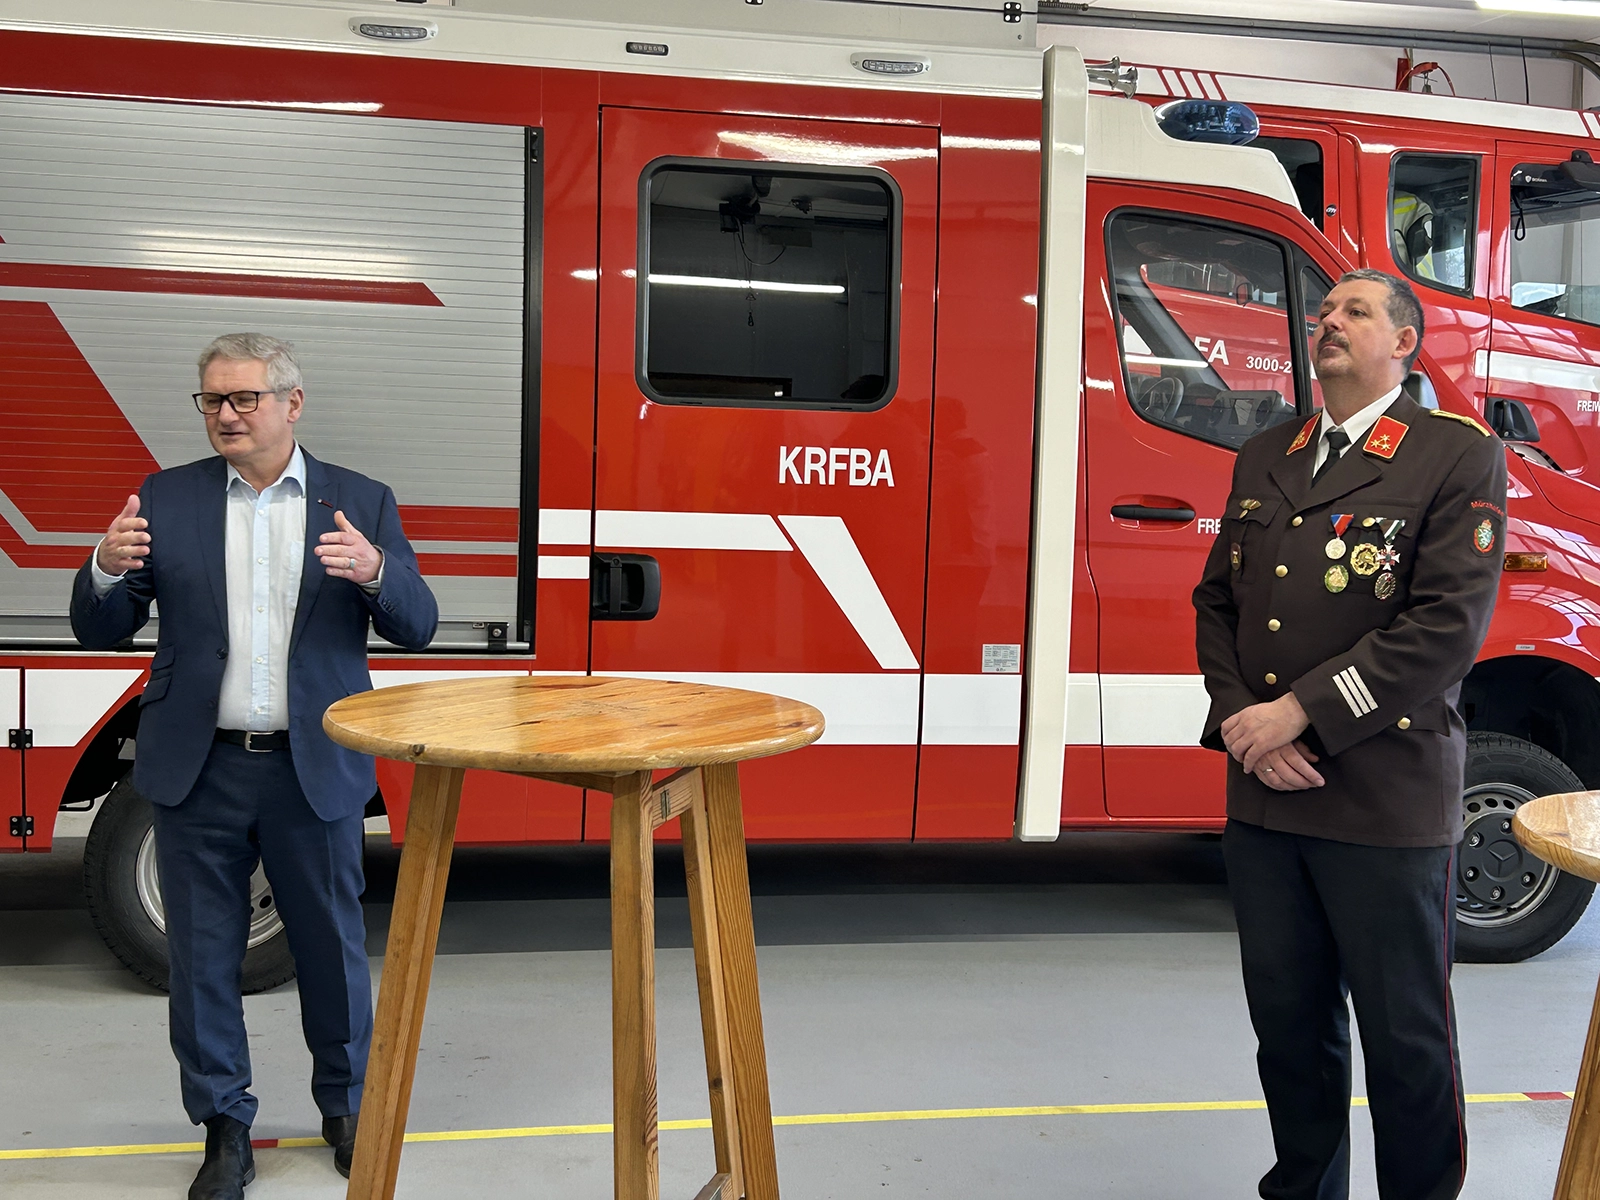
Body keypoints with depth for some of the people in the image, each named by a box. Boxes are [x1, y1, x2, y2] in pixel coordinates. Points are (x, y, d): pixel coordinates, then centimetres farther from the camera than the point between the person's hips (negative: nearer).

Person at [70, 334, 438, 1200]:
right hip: (198, 771, 1)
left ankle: (345, 1106, 33)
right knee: (203, 956, 10)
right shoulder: (166, 500, 3)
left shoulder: (360, 503, 2)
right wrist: (107, 569, -20)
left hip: (315, 771, -1)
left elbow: (416, 627, -2)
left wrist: (374, 571, -23)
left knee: (332, 945, 11)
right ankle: (225, 1129, 27)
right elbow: (99, 632, 3)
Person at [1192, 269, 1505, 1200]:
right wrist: (1242, 721, -5)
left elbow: (1449, 626, -14)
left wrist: (1301, 712, -17)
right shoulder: (1265, 459, 14)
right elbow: (1218, 601, 12)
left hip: (1388, 806, -5)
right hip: (1263, 800, 5)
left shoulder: (1459, 457, -4)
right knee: (1289, 1022, 16)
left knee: (1407, 1038, 7)